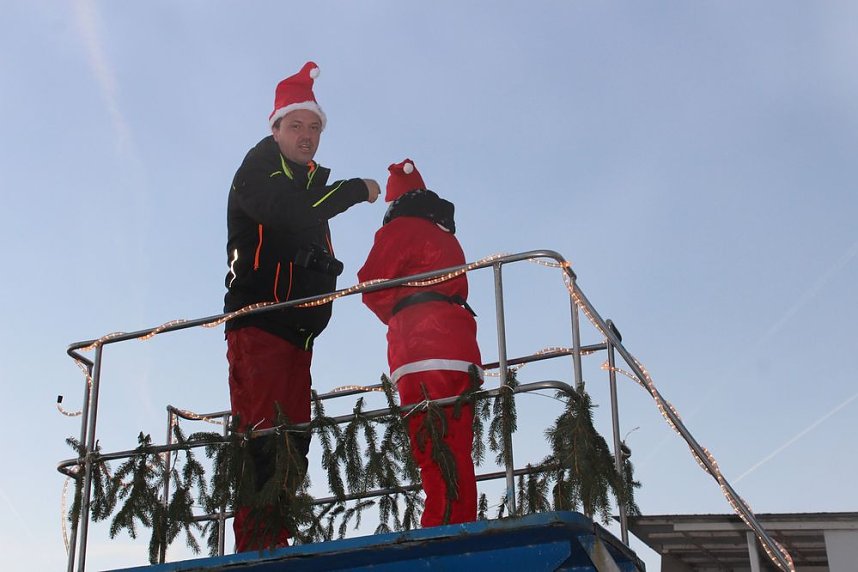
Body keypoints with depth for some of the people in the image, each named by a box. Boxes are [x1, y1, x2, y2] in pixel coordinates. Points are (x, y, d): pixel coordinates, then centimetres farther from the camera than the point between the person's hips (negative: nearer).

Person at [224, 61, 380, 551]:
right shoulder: (260, 169, 3)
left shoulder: (311, 182, 26)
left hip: (297, 330, 8)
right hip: (259, 322, -8)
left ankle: (274, 541, 0)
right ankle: (256, 544, -22)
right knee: (262, 434, -17)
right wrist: (357, 190, -10)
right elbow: (284, 211, -19)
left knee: (292, 440, 1)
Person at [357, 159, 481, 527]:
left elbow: (372, 286, 1)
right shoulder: (446, 237, 30)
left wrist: (397, 318, 16)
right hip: (461, 353, 7)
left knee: (435, 457, -16)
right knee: (456, 457, 4)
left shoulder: (401, 229, 8)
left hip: (424, 356, -7)